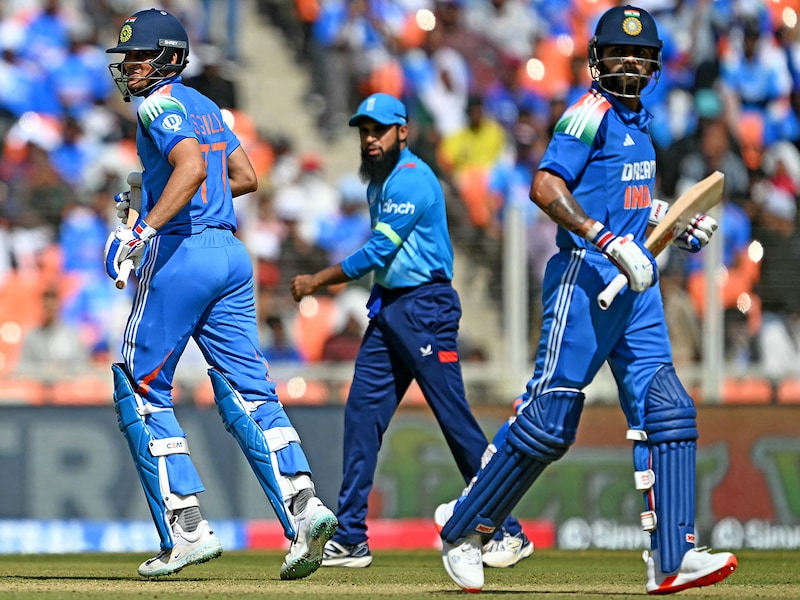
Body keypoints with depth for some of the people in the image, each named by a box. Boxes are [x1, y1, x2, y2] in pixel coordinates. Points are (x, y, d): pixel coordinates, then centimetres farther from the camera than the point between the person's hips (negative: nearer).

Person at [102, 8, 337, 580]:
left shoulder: (160, 104, -7)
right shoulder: (206, 106, 19)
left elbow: (191, 168, -24)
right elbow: (245, 177, 25)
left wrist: (145, 229, -30)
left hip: (179, 254, -8)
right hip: (231, 254, 8)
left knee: (141, 393, 2)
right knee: (248, 392, 4)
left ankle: (186, 529, -4)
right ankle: (303, 506, -14)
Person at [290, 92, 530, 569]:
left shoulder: (412, 180, -14)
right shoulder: (380, 183, 16)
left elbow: (378, 253, -17)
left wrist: (317, 281, -9)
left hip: (425, 306, -10)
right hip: (388, 309, 10)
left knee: (456, 420, -8)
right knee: (362, 414, 3)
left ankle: (510, 534, -3)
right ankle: (350, 541, 4)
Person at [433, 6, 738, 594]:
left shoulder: (639, 117, 18)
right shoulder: (592, 112, -9)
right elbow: (545, 187, -20)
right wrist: (610, 241, -27)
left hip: (636, 284, 8)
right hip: (585, 279, -8)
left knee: (666, 412, -3)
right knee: (550, 418, -6)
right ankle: (462, 526, 9)